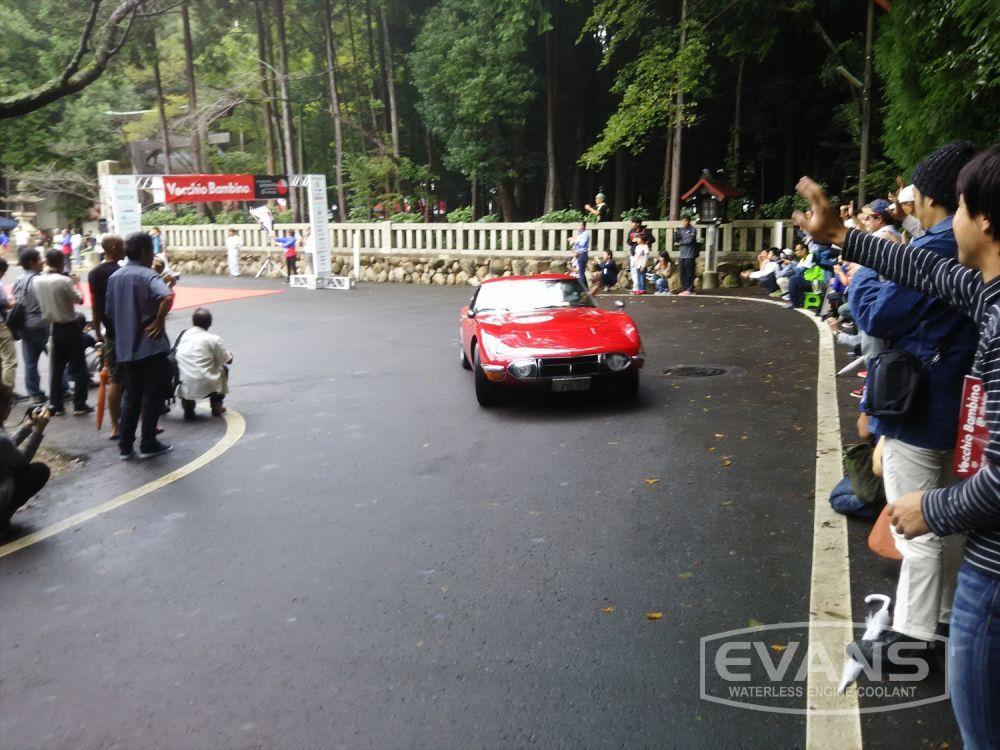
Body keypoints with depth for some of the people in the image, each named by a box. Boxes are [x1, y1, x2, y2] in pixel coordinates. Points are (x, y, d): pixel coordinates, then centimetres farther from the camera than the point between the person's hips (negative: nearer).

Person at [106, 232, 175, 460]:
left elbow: (109, 312, 14)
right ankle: (148, 445, 10)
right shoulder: (147, 275, -12)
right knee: (152, 396, 4)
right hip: (150, 345, -6)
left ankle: (125, 446, 16)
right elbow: (167, 297, -31)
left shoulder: (114, 277, 10)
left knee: (131, 396, 15)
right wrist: (160, 320, -18)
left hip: (125, 347, 7)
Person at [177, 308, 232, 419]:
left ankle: (188, 407, 22)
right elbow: (228, 360, 5)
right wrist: (230, 355, 30)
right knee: (223, 369, 25)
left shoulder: (183, 335, 6)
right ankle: (216, 406, 28)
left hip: (185, 388, 3)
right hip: (205, 387, -3)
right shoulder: (213, 339, -6)